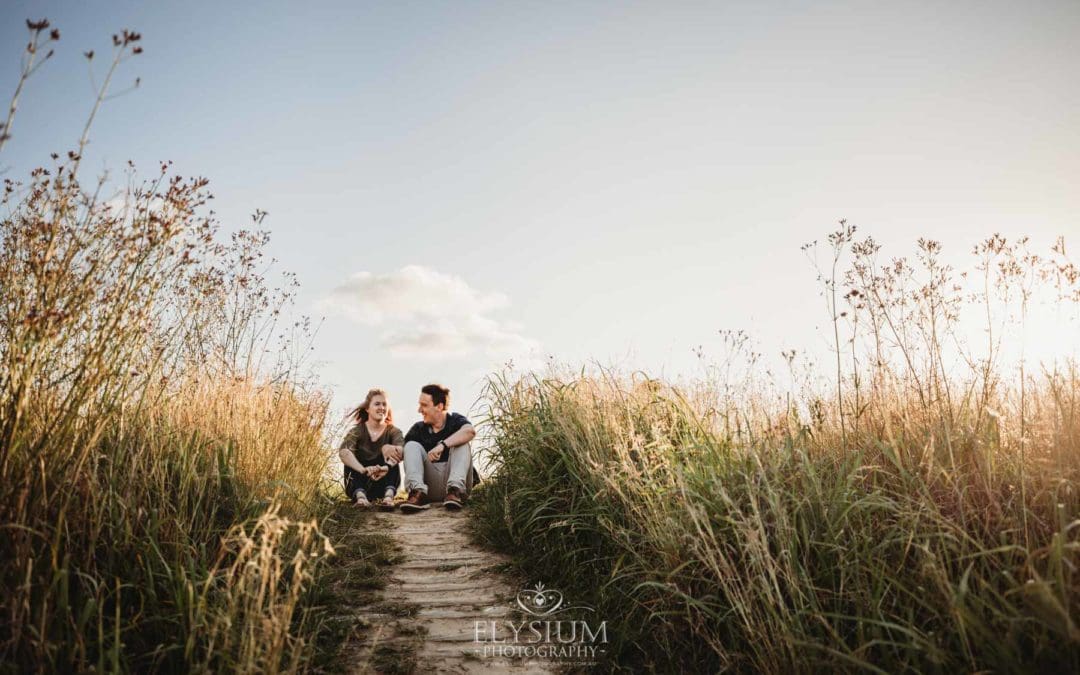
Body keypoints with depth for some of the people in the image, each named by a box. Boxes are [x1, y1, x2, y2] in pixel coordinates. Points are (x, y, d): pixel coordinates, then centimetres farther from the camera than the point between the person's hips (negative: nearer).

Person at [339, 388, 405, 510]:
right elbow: (343, 452, -26)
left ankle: (389, 495, -44)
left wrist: (386, 468, -48)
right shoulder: (357, 431, -3)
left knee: (392, 454, -20)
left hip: (382, 487, 0)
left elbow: (402, 450, -25)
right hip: (358, 485, 0)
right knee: (351, 457, -22)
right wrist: (364, 470, -47)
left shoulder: (393, 431, 0)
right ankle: (360, 496, -47)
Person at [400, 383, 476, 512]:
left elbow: (470, 431, -26)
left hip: (452, 478, -2)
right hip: (430, 485, 2)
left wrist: (442, 445, -38)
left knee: (462, 444, -19)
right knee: (412, 445, -12)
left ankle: (456, 491, -37)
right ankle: (418, 493, -34)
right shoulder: (418, 428, 9)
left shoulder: (455, 420, -2)